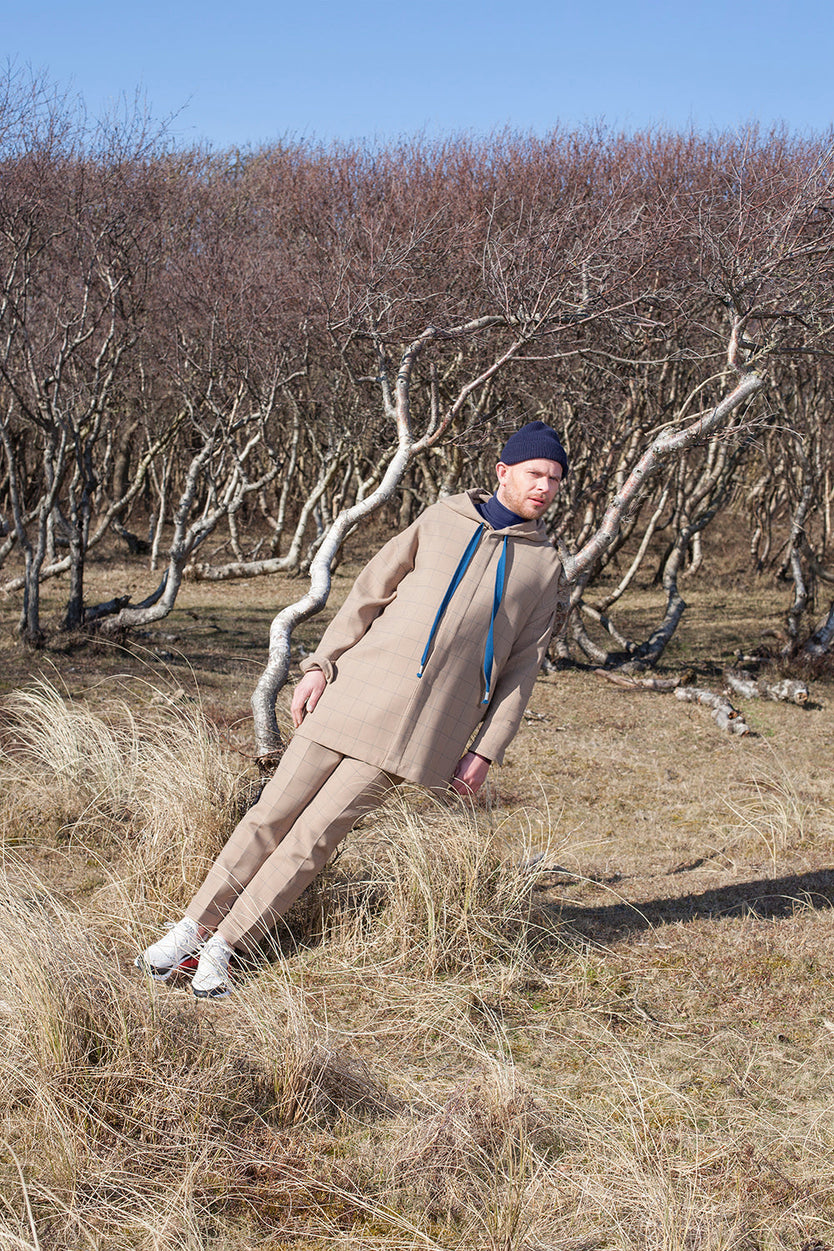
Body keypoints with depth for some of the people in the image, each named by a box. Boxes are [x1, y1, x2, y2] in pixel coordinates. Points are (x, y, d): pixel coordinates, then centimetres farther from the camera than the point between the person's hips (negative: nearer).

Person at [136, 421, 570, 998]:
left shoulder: (546, 568, 10)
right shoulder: (441, 521, 11)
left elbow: (522, 669, 8)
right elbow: (369, 593, 11)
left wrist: (486, 752, 1)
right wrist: (321, 664, 1)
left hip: (421, 727, -1)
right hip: (359, 687, 1)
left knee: (316, 833, -7)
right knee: (274, 812, 1)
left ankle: (224, 947, 3)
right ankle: (195, 926, 14)